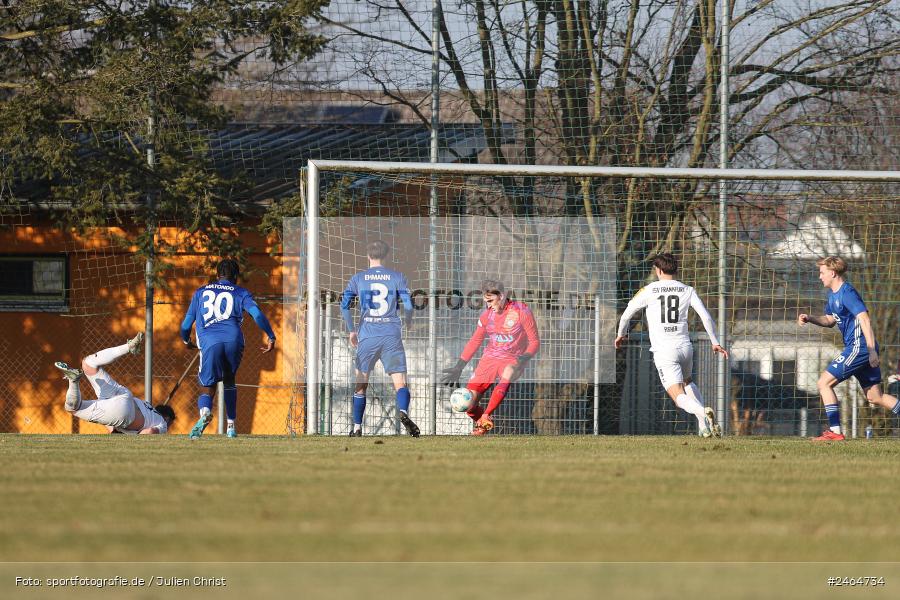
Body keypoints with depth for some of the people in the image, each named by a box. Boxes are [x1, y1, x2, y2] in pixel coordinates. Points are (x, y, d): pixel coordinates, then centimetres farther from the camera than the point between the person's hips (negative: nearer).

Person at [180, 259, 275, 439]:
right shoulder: (240, 293, 20)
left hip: (209, 342, -1)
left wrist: (186, 340, 46)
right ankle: (231, 426, 19)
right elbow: (257, 314, 2)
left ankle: (205, 411, -33)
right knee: (229, 381, 25)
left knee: (209, 388, 2)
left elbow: (186, 325, 27)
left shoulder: (201, 292, 25)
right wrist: (271, 337, 9)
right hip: (233, 341, 1)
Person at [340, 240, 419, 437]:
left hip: (367, 336, 1)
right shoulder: (397, 277, 5)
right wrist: (408, 326, 16)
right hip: (392, 337, -1)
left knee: (361, 384, 15)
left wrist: (351, 330, 14)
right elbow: (408, 306, -1)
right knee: (400, 382, -3)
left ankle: (357, 428, 15)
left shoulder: (358, 278, 7)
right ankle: (403, 412, -33)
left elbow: (344, 306, 2)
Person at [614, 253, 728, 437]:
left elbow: (627, 314, 10)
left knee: (680, 398, -8)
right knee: (688, 382, 31)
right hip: (685, 347, 4)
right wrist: (715, 342, 12)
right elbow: (706, 317, 1)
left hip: (664, 351, -4)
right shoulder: (688, 291, 7)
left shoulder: (648, 291, 2)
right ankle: (704, 426, 14)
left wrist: (621, 334, 30)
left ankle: (702, 412, -40)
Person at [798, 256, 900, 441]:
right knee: (874, 396, 12)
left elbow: (864, 319, -23)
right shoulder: (833, 294, 15)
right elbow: (830, 320, 30)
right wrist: (809, 319, 11)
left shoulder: (847, 293, -15)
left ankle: (835, 431, -7)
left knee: (824, 382, -8)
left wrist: (872, 351, -30)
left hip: (859, 347, -10)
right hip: (858, 348, 10)